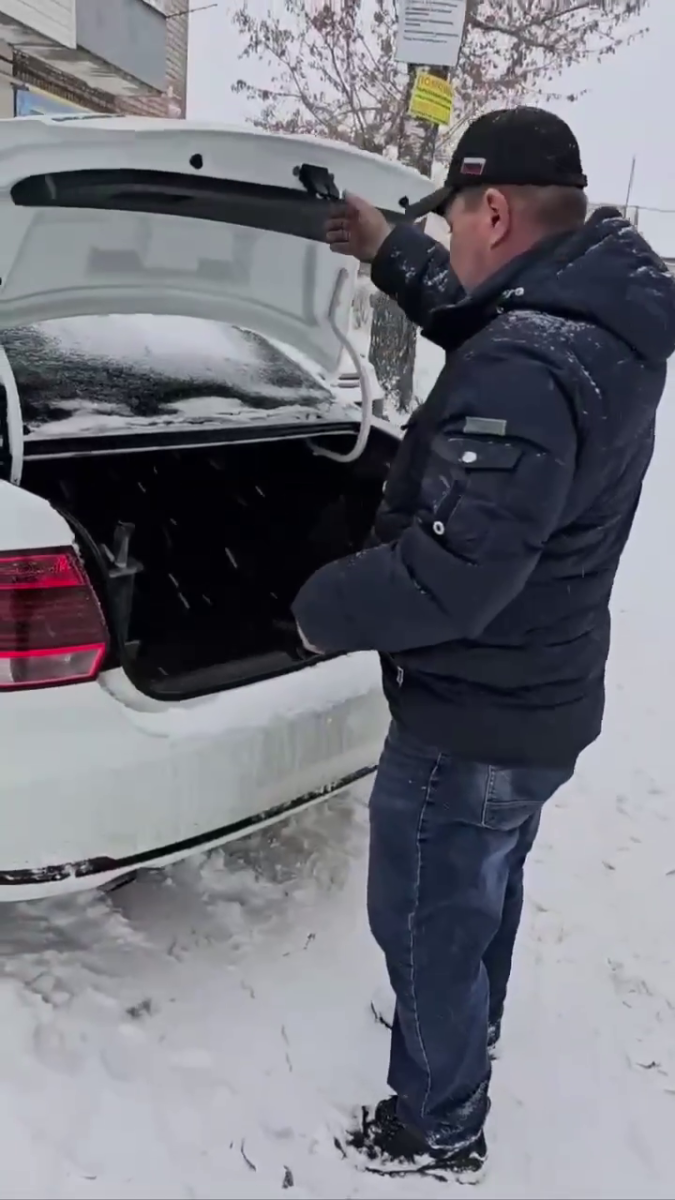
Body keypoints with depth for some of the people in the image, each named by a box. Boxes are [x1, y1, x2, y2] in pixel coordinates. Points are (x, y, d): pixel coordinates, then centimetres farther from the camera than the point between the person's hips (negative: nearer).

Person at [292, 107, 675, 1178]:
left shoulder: (526, 372, -31)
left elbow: (454, 571, -34)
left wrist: (321, 610, -18)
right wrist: (391, 255, 22)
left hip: (474, 724, -10)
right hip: (541, 699, 10)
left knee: (427, 923, 13)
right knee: (486, 896, 30)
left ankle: (438, 1129, 38)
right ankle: (465, 1039, 56)